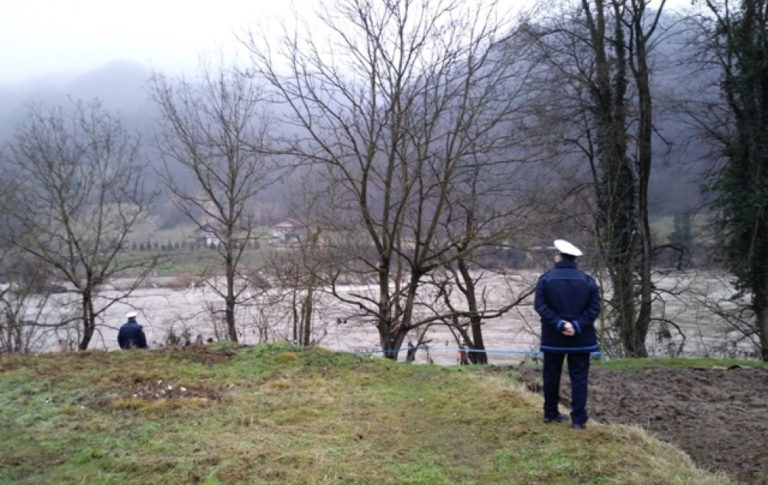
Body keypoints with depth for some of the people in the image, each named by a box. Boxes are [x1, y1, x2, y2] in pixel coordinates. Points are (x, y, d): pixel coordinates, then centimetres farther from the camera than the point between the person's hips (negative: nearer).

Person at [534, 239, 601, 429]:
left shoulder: (546, 278, -3)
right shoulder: (588, 280, 1)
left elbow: (540, 305, -12)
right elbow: (594, 308, -6)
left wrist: (559, 324, -15)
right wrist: (577, 326, -13)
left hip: (553, 337, 0)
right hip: (581, 338, 0)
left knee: (551, 376, 13)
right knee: (579, 378, 5)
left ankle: (550, 413, 23)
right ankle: (579, 419, 3)